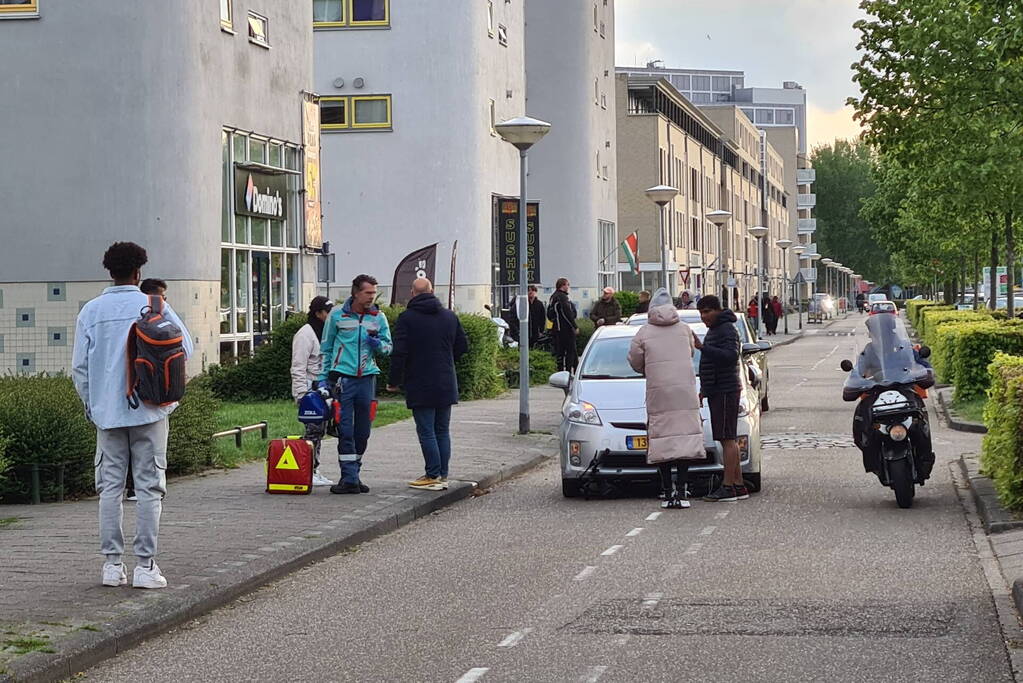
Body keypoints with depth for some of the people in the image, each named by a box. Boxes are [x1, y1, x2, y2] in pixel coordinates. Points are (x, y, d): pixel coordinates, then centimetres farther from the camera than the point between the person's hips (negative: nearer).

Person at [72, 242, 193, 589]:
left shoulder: (91, 311, 2)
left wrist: (91, 405, 15)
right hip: (148, 410, -2)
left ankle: (112, 563, 7)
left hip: (106, 413, 2)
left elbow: (79, 367, 3)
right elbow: (185, 347, -3)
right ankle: (145, 564, -1)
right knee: (149, 487, 2)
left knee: (110, 487, 8)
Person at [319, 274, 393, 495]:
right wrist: (323, 378, 4)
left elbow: (388, 347, 13)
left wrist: (378, 345, -11)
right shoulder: (337, 315, 1)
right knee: (345, 429, -7)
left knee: (363, 430, 8)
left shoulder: (378, 317, 7)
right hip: (343, 377, -3)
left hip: (367, 378, 3)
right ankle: (349, 478, -7)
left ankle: (353, 474, 20)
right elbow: (326, 348, 8)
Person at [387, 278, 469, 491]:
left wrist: (394, 381, -4)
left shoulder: (406, 318, -8)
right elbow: (463, 346, 12)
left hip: (420, 387, -5)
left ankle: (433, 476, -3)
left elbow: (399, 353, -13)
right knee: (443, 431, 11)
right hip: (446, 385, 5)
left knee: (426, 431, -2)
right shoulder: (450, 317, 7)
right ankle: (443, 475, 12)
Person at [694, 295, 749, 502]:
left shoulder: (727, 330, -12)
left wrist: (703, 348, -32)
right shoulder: (713, 330, 20)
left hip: (725, 391, -11)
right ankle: (738, 485, 13)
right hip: (716, 391, 11)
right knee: (729, 439, 11)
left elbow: (730, 356, -27)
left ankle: (728, 487, -11)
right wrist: (704, 389, 24)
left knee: (728, 439, -10)